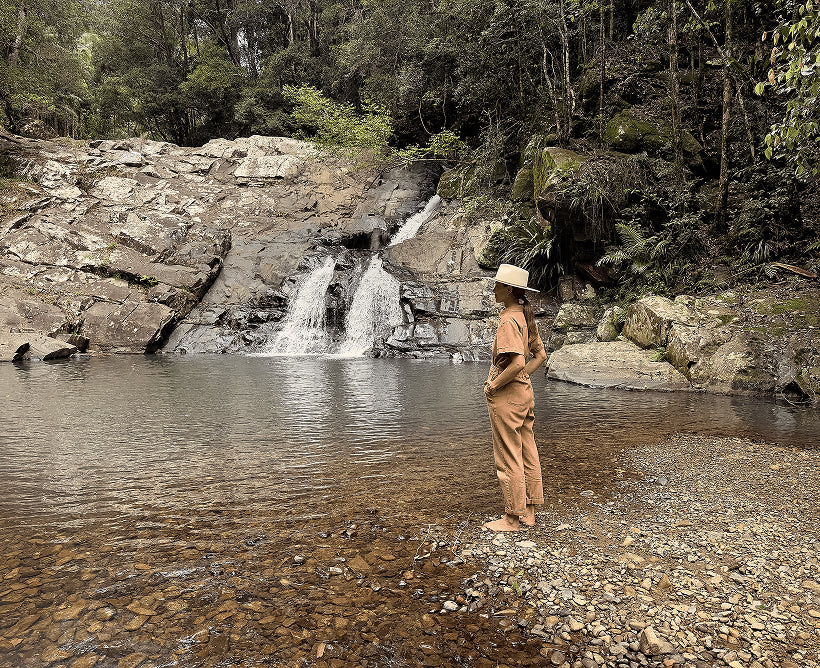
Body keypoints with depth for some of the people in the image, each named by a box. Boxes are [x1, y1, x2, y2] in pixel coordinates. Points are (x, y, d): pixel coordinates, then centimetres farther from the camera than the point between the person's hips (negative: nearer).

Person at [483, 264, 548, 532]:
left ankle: (512, 518, 12)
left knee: (508, 459, 1)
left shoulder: (509, 321, -19)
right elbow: (540, 356, 16)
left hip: (506, 396, -10)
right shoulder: (526, 317, 10)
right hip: (524, 391, 10)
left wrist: (493, 386, -16)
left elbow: (517, 363, -28)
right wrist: (522, 377, 11)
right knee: (527, 454, 15)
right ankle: (528, 512, 26)